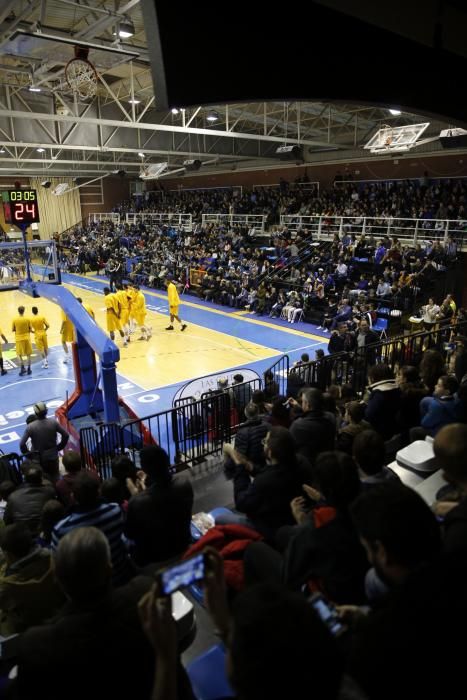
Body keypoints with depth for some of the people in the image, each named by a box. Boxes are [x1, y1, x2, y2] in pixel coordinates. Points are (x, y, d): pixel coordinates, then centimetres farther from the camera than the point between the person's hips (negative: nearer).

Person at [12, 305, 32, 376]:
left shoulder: (14, 320, -8)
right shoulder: (27, 319, -8)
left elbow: (13, 330, -1)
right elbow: (30, 329, -3)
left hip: (18, 339, 0)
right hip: (26, 338, 0)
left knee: (19, 354, 13)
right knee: (28, 354, 9)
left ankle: (22, 368, 5)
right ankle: (28, 369, 10)